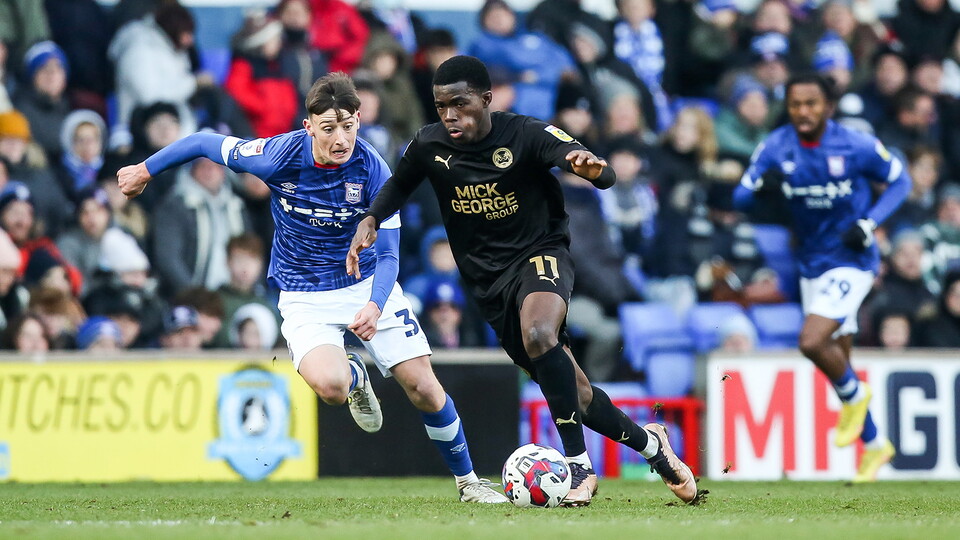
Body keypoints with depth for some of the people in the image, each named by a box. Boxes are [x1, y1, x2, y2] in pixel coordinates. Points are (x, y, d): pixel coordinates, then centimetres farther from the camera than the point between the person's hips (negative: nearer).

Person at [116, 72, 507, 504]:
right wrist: (145, 170, 9)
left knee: (423, 389, -5)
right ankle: (355, 377, 12)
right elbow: (205, 143, -5)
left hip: (367, 283, 1)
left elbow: (388, 255, -17)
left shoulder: (372, 170, -20)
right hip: (305, 296, -1)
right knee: (330, 386, -28)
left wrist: (375, 306, -37)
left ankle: (467, 481, 18)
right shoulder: (280, 156, -21)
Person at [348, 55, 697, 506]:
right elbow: (397, 187, 16)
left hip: (539, 254, -4)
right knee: (570, 392, 4)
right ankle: (648, 442, 31)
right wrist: (370, 221, -3)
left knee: (538, 334, -37)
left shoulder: (527, 135, -17)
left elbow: (606, 177, -26)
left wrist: (592, 168, -50)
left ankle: (579, 464, -29)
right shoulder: (429, 146, -5)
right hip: (487, 280, 4)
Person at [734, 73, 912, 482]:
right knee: (837, 356, 11)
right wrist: (762, 186, -27)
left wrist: (869, 223, -15)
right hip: (811, 263, 5)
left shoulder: (856, 147, -14)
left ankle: (853, 395, 8)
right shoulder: (776, 148, -5)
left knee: (812, 342, -23)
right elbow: (740, 197, -3)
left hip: (852, 261, -5)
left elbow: (899, 181, -1)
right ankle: (875, 445, 28)